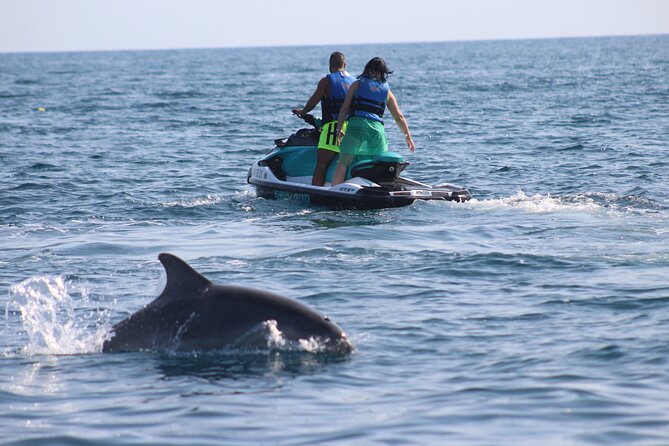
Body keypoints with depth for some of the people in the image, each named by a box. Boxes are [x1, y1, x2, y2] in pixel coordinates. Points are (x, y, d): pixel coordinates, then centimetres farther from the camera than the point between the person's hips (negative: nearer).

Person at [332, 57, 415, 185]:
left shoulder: (357, 84, 15)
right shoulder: (387, 91, 20)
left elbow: (344, 108, 7)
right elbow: (399, 117, 21)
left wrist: (339, 129, 10)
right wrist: (408, 137, 30)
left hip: (356, 125, -2)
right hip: (377, 130, 2)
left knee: (342, 166, -1)